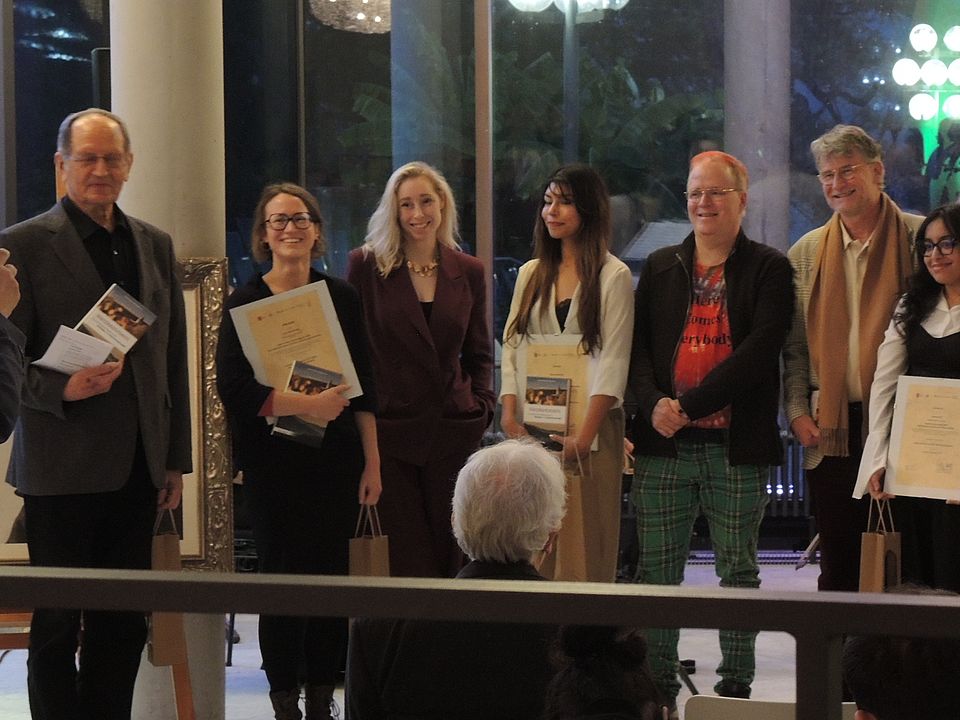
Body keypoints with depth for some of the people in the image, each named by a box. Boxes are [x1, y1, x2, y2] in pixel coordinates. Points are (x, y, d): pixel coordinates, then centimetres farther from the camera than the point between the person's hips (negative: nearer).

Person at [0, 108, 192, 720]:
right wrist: (63, 389, -25)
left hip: (138, 470, 5)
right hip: (62, 469, -5)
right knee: (58, 626, 3)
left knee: (125, 625, 7)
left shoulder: (156, 245, 12)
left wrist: (176, 458, 13)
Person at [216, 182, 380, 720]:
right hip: (274, 463, -2)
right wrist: (309, 404, -19)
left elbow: (365, 386, 10)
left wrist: (372, 461, 5)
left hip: (336, 459, 2)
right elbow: (234, 388, -10)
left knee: (333, 576, 1)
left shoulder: (342, 297, 8)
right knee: (281, 576, 0)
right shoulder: (245, 303, -1)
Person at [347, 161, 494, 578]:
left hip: (453, 430, 2)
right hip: (388, 430, -2)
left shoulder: (468, 272, 8)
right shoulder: (366, 265, 0)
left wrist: (482, 405, 3)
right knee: (405, 557, -1)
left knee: (452, 554, 5)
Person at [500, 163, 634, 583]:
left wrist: (584, 434, -16)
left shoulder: (613, 277, -2)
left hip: (589, 427, -5)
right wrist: (509, 414, -2)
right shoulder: (531, 274, 15)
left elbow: (613, 361, -8)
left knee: (581, 546, -6)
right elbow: (512, 346, 12)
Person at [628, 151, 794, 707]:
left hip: (738, 449, -3)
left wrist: (688, 405, -15)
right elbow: (639, 345, 8)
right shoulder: (661, 269, 14)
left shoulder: (769, 269, 1)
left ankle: (735, 688, 13)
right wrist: (654, 404, -12)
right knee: (656, 571, 3)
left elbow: (759, 350, -10)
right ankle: (657, 687, 12)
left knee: (738, 572, 5)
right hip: (664, 446, 3)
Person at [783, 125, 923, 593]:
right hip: (831, 427, 3)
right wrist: (797, 411, 0)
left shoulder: (920, 239, 1)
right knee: (838, 558, 7)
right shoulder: (806, 253, 12)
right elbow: (794, 347, 12)